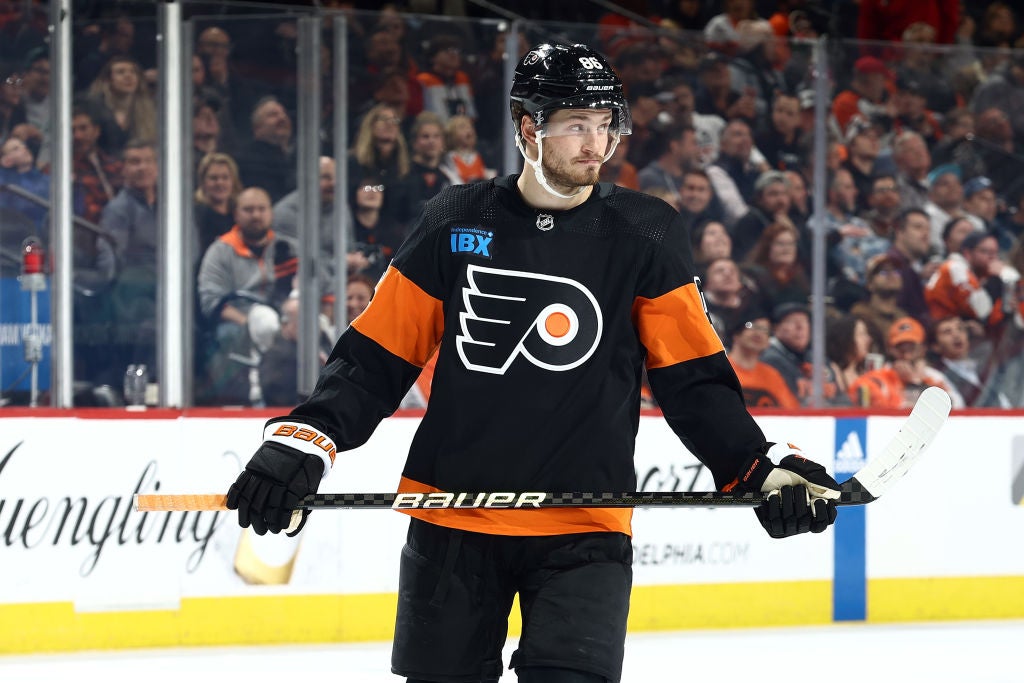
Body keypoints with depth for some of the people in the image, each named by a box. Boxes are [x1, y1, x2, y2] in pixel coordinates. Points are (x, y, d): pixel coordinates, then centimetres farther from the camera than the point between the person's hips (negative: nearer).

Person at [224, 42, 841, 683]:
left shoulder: (644, 234, 0)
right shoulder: (457, 222, 2)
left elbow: (696, 380, 1)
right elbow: (376, 357, 5)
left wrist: (761, 466, -12)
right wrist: (304, 439, -7)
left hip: (583, 533, -1)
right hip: (452, 523, 1)